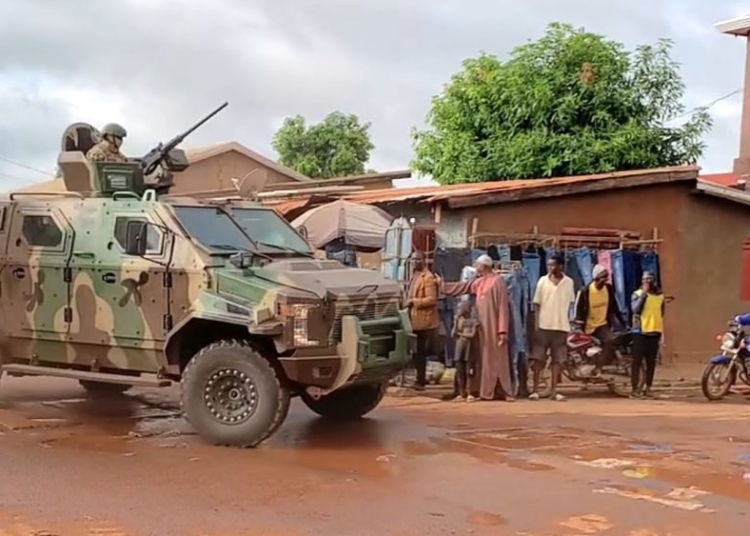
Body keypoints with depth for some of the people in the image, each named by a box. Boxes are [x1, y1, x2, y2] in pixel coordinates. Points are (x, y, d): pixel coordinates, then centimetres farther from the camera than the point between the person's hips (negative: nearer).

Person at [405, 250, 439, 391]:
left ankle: (420, 380, 1)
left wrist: (413, 301, -22)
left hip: (423, 320, -9)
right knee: (416, 351, 15)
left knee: (420, 351, -5)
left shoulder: (428, 278, -15)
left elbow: (431, 299, -22)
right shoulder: (415, 275, 15)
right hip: (415, 319, 10)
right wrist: (408, 302, 10)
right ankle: (421, 378, 24)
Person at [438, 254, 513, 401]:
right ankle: (487, 392, 15)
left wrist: (503, 330, -19)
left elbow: (503, 307, -16)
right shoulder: (479, 282, 12)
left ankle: (507, 393, 1)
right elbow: (462, 287, 27)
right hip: (483, 327, 8)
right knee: (486, 360, 10)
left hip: (494, 328, -8)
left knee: (499, 360, -5)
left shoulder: (498, 281, -12)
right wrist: (443, 285, 31)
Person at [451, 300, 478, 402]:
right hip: (459, 349, 4)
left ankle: (469, 394, 4)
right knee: (459, 373, 4)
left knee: (469, 373, -1)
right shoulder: (458, 321, 8)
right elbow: (453, 335, 0)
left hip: (469, 350, -4)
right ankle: (461, 394, 9)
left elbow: (472, 335, -16)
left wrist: (460, 333, -8)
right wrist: (456, 322, -3)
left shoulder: (473, 321, -5)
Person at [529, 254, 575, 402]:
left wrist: (568, 323, 8)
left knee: (557, 359, 5)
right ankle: (535, 390, 6)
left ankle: (554, 391, 11)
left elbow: (570, 303, 10)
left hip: (561, 326, 1)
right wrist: (536, 323, -3)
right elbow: (536, 304, 2)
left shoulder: (568, 282, 1)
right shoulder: (542, 281, -1)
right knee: (538, 358, 0)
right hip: (543, 325, -1)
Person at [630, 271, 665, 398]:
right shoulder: (637, 294, -3)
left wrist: (662, 331, 15)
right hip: (640, 332, -4)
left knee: (651, 362, 7)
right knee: (637, 361, -4)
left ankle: (647, 388, 15)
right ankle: (635, 389, -2)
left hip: (655, 332, 4)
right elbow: (635, 309, -20)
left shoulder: (660, 295, 11)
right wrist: (644, 293, -20)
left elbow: (662, 313, 17)